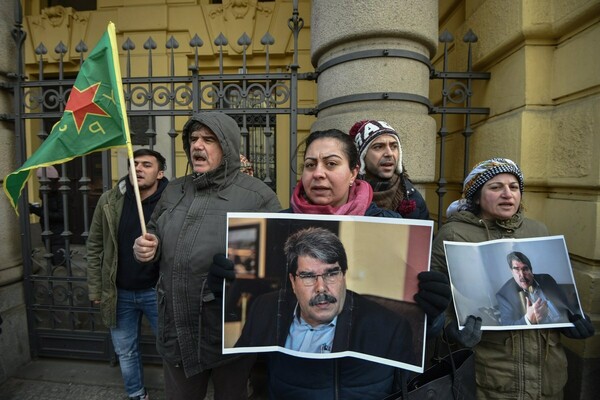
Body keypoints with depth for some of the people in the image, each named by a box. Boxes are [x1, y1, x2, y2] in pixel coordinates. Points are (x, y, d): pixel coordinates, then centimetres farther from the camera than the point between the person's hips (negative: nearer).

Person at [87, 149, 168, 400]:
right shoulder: (109, 201, -3)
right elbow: (95, 247, 3)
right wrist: (95, 289, 4)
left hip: (157, 291, -3)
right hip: (119, 293, 3)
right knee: (125, 351, 20)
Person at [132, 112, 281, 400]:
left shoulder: (258, 195, -15)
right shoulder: (174, 190, 5)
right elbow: (155, 233, 18)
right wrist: (148, 246, -3)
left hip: (229, 333, -4)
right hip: (175, 328, 5)